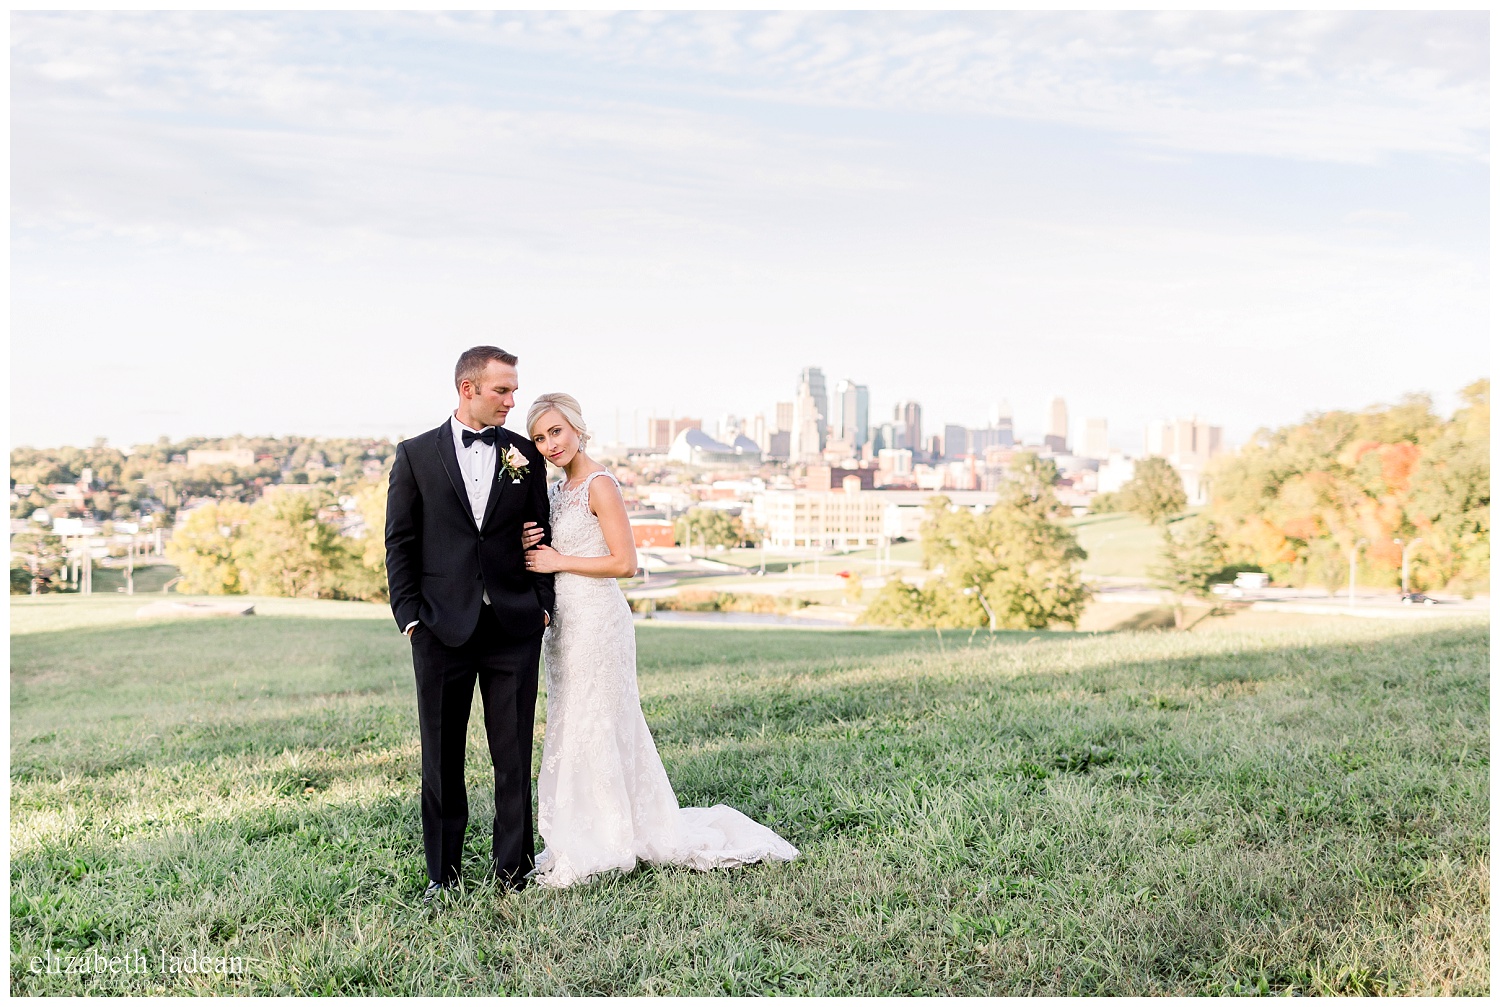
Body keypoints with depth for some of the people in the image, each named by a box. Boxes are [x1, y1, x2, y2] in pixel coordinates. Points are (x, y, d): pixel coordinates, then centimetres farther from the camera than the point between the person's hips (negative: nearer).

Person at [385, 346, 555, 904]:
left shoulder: (524, 454, 7)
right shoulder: (415, 454, 3)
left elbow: (541, 534, 10)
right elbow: (400, 543, 3)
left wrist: (543, 603, 1)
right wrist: (410, 617, -4)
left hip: (514, 627, 1)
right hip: (442, 628, -1)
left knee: (515, 753, 6)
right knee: (442, 757, 7)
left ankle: (513, 866, 18)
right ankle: (444, 872, 18)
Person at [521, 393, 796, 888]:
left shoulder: (600, 485, -12)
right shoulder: (557, 490, 14)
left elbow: (624, 562, -17)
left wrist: (559, 562, -13)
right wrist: (529, 548, -2)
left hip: (596, 618, -9)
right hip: (564, 620, 9)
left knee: (591, 728, -2)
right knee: (571, 729, 13)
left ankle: (592, 849, 8)